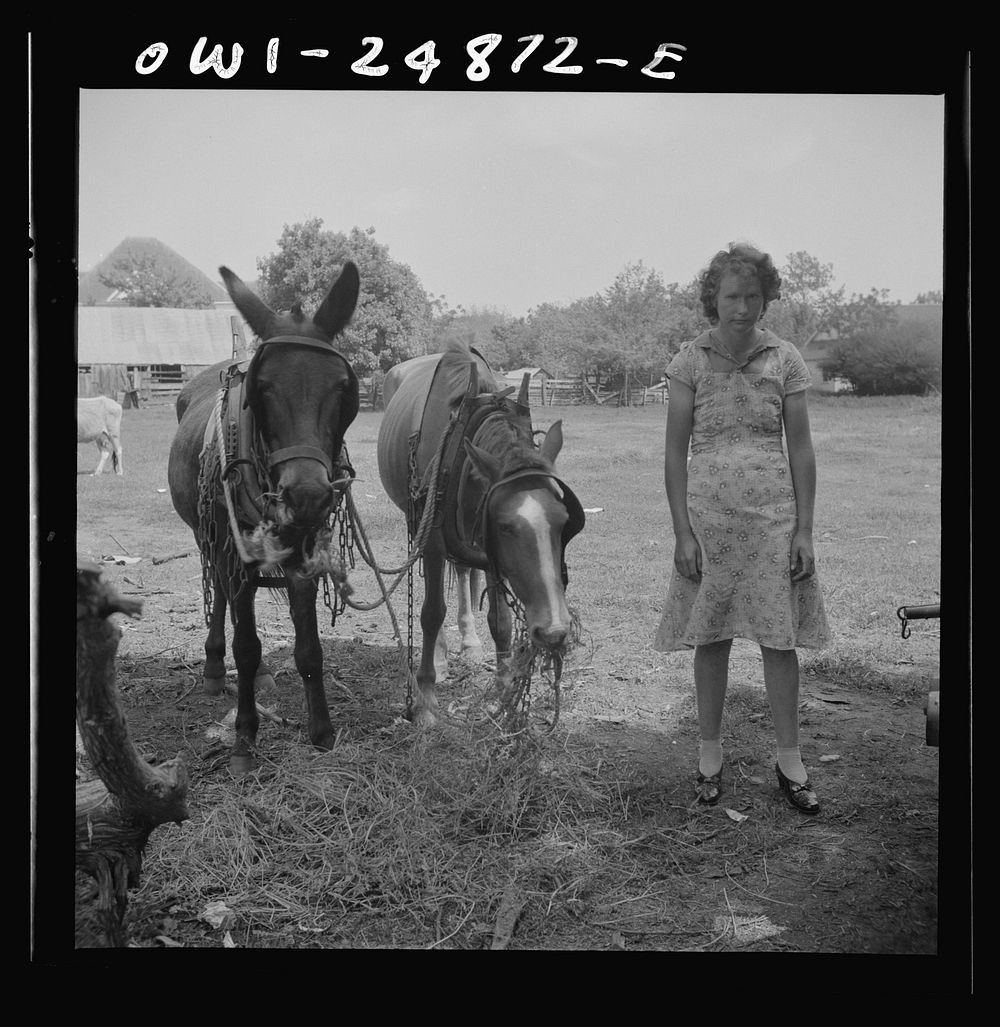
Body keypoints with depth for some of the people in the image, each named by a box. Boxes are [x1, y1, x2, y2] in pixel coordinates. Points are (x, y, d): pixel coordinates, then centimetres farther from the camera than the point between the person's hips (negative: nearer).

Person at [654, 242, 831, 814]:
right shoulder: (691, 361, -1)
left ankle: (789, 759, 17)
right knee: (711, 638, 7)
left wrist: (805, 529, -2)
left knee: (779, 637, 4)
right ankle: (711, 754, 21)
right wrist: (682, 532, -7)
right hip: (708, 515, 0)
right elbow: (675, 452, -1)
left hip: (774, 515, 0)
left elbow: (801, 449, 3)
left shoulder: (784, 360, 1)